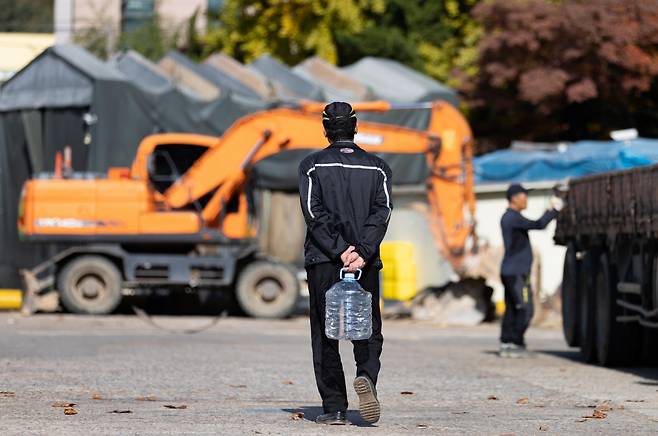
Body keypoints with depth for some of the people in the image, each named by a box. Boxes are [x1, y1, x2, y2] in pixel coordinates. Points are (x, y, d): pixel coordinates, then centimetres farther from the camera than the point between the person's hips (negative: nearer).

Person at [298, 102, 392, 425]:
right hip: (367, 263, 1)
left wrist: (340, 250, -13)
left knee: (325, 336, 4)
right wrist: (362, 252, -14)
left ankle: (334, 407, -1)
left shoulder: (312, 166, 3)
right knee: (368, 331, 9)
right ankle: (367, 376, -20)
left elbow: (315, 213, -9)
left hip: (323, 262, -1)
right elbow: (382, 212, -6)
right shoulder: (377, 168, 8)